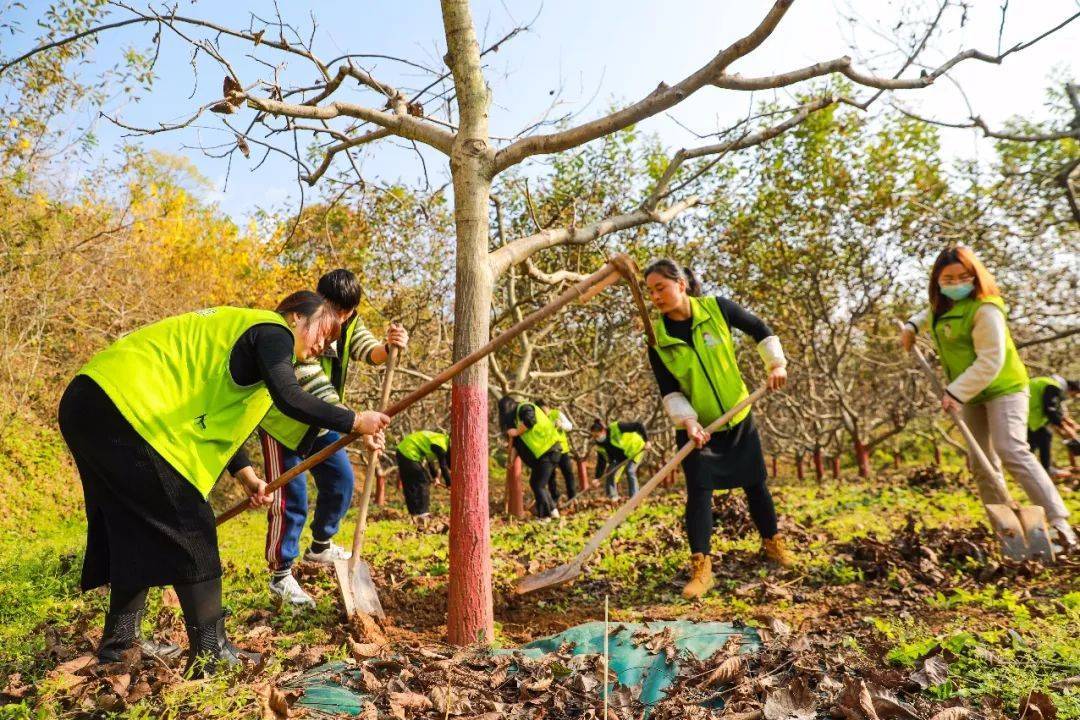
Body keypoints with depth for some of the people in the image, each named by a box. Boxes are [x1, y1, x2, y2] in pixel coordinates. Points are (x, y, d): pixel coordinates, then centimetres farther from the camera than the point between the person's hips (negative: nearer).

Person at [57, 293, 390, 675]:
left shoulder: (238, 329, 24)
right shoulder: (274, 331, -5)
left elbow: (214, 415, 26)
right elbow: (289, 399, -25)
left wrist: (244, 472, 22)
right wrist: (354, 422, -16)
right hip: (122, 405, -11)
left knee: (137, 529, 19)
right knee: (189, 529, -5)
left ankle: (120, 640, 31)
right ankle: (211, 654, 1)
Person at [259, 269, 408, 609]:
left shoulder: (349, 322, -6)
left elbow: (370, 351, -22)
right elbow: (315, 386, -38)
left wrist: (389, 345, -46)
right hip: (282, 420, -7)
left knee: (342, 480, 6)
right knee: (290, 498, -6)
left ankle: (320, 547, 29)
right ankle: (280, 577, 9)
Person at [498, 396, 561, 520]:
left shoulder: (524, 408, -8)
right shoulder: (516, 417, 21)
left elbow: (530, 420, -30)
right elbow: (518, 442, 23)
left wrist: (517, 432, -18)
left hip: (548, 451, -10)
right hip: (541, 453, 10)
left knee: (538, 485, -4)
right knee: (535, 482, 15)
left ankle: (545, 515, 7)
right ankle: (552, 510, 23)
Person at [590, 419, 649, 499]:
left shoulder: (616, 428, -33)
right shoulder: (599, 445, -14)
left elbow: (638, 426, -29)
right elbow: (601, 462, -8)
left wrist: (646, 440, -33)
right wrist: (597, 478, -18)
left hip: (634, 448, -6)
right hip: (620, 456, 6)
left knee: (630, 471, -23)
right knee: (611, 474, -4)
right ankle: (612, 498, 7)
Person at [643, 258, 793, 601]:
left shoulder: (717, 308, -14)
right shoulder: (657, 339, -13)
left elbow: (760, 330, 2)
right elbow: (669, 391, -12)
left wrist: (776, 363, -7)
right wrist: (687, 420, -25)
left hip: (738, 418, 1)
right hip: (696, 426, -1)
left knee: (755, 482, 14)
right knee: (699, 490, -10)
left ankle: (772, 541, 37)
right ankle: (701, 568, -4)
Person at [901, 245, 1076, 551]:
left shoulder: (985, 310, -22)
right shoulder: (944, 305, 5)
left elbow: (990, 362, -26)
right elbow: (931, 313, 32)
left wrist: (955, 392, -31)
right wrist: (911, 326, 15)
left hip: (1002, 389, -8)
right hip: (972, 396, 9)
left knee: (1012, 451, -24)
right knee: (982, 463, 7)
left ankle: (1058, 523, -19)